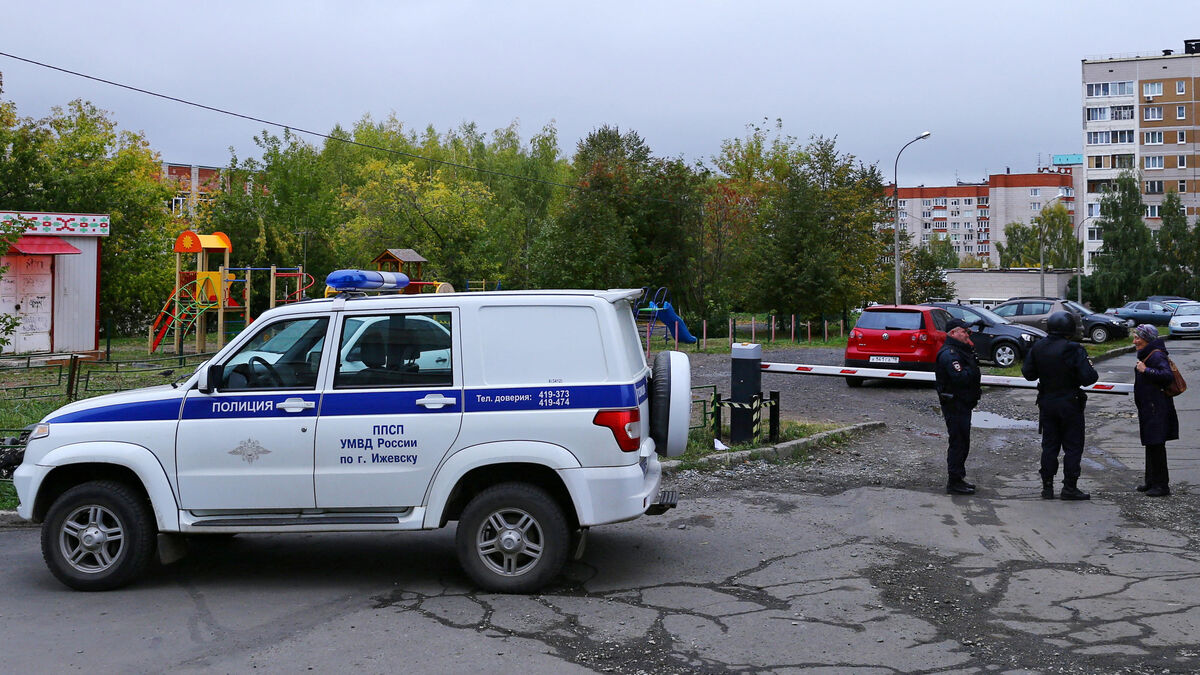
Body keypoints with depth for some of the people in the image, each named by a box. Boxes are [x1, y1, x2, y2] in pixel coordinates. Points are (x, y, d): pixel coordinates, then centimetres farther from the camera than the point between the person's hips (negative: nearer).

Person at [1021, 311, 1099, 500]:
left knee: (1049, 445, 12)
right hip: (1070, 404, -5)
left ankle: (1047, 486, 12)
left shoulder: (1038, 347, -2)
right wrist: (1091, 369, 3)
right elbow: (1088, 378, -18)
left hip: (1046, 403, 5)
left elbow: (1028, 373, 5)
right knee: (1073, 446, 5)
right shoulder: (1073, 349, -17)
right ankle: (1069, 487, 5)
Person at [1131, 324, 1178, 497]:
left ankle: (1162, 485, -1)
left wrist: (1146, 370, -27)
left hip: (1157, 409, -10)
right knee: (1150, 445, 16)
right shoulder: (1146, 355, 15)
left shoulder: (1156, 356, -16)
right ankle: (1151, 481, 25)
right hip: (1148, 408, 10)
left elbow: (1168, 376, -29)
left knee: (1156, 445, -7)